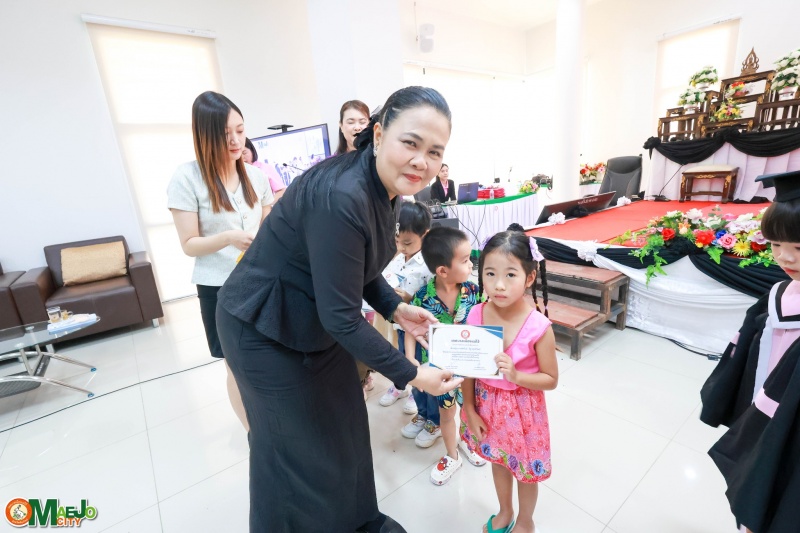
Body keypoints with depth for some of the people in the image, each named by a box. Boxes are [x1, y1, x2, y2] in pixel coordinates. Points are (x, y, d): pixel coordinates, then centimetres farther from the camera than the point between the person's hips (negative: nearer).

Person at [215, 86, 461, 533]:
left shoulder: (382, 185, -5)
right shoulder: (340, 196, -33)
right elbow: (341, 315, -29)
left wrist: (396, 308, -5)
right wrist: (410, 374, -20)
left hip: (317, 322, 8)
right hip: (265, 330, -8)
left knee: (344, 427, 21)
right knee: (301, 447, 12)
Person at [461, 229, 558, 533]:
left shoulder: (538, 327, -26)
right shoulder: (475, 316, -18)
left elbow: (551, 380, -14)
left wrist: (516, 375, -31)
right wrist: (470, 410, -4)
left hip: (522, 408, -3)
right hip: (487, 403, 3)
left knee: (526, 469, 22)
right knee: (498, 459, 28)